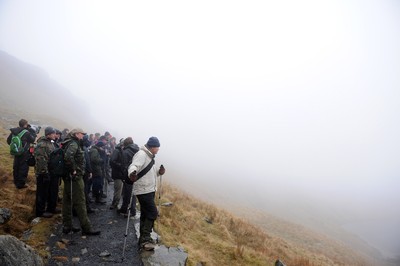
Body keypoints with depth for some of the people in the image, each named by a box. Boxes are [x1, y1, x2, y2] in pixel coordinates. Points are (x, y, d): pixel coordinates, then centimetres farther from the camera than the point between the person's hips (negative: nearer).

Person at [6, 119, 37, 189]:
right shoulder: (26, 132, -20)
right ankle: (21, 184, 9)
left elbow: (8, 140, 7)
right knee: (23, 168, 4)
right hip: (24, 154, -7)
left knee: (16, 167, 19)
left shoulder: (14, 131, 0)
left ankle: (16, 182, 33)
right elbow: (32, 140, -6)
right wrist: (32, 130, -1)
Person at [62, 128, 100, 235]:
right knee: (80, 202, -5)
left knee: (68, 201, 13)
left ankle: (67, 226, 21)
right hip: (75, 177, -10)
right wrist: (73, 170, -21)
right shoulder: (73, 144, -13)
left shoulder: (73, 143, 15)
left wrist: (71, 170, 13)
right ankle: (86, 228, 0)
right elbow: (68, 157, -31)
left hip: (69, 177, 10)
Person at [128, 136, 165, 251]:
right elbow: (134, 166, -32)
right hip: (144, 191, -10)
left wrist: (158, 172, 3)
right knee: (152, 213, -12)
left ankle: (144, 239, 24)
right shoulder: (141, 154, -15)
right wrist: (132, 173, -53)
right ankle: (145, 238, -3)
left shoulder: (149, 156, 16)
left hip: (149, 190, 10)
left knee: (146, 214, 15)